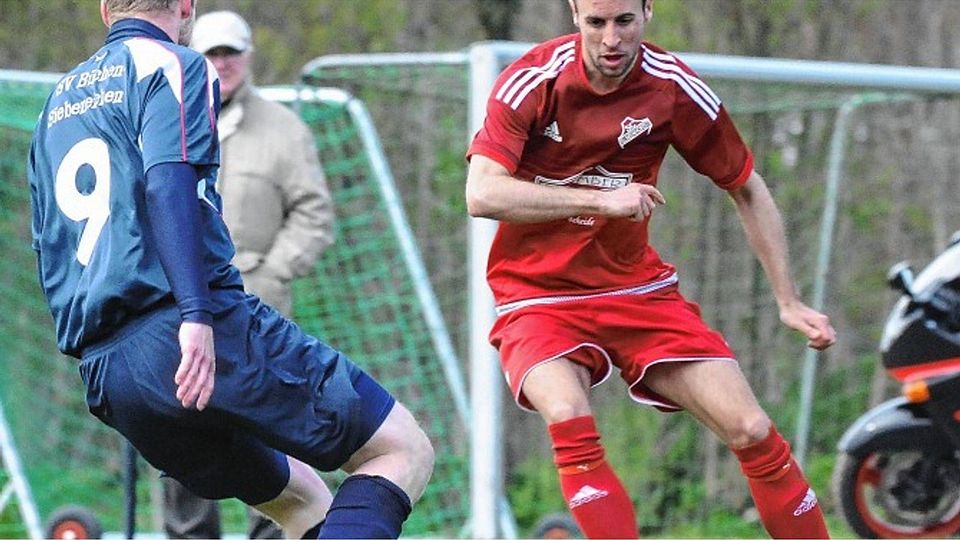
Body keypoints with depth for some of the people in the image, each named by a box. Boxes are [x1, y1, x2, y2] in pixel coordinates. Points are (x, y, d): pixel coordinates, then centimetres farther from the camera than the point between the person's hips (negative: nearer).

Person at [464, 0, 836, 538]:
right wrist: (600, 199, -30)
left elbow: (748, 190, 6)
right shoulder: (533, 80, -14)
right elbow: (481, 195, -24)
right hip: (537, 296, -2)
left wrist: (789, 301, 4)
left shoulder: (674, 88, -8)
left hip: (637, 287, 2)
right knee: (568, 418, -32)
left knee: (751, 431, -8)